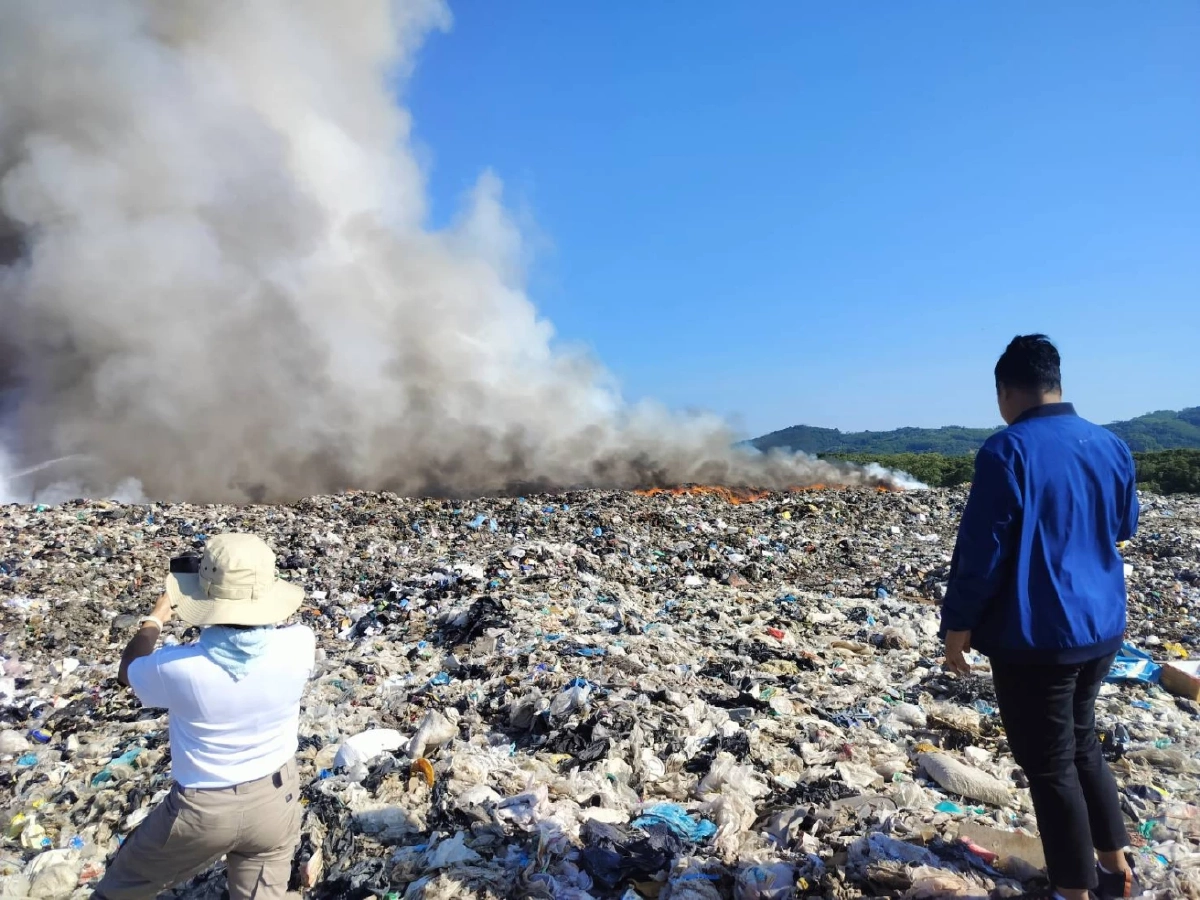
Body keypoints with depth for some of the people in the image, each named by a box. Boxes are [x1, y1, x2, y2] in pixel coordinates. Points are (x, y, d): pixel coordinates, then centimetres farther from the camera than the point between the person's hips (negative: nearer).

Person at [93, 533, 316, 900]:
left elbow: (127, 671, 1)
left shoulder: (177, 667, -26)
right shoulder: (298, 645, -22)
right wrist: (252, 603, 18)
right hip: (275, 802, 2)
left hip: (201, 812, -2)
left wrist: (154, 620, 16)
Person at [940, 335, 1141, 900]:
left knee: (1050, 765, 7)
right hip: (1102, 627, 8)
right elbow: (1122, 532, 17)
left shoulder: (1007, 452, -18)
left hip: (1035, 636, -7)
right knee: (1081, 743, 25)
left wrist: (958, 625, -8)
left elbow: (980, 551, -18)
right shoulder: (1113, 446, 3)